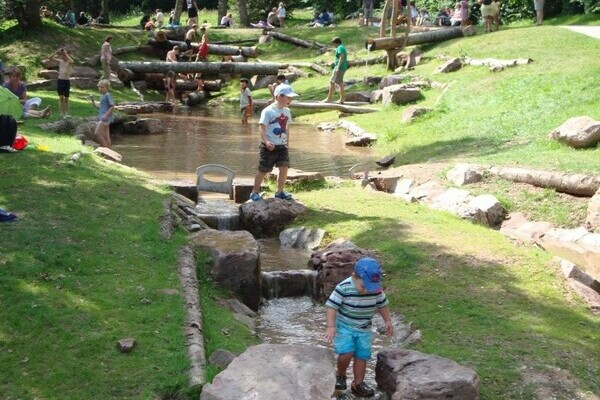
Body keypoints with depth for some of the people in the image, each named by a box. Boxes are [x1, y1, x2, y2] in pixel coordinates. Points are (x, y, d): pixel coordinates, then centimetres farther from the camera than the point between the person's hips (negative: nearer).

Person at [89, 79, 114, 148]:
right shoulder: (102, 96, 16)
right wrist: (93, 102, 10)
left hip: (106, 118, -10)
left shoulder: (107, 95, -11)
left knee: (97, 133, -16)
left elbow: (112, 106, -16)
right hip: (102, 118, 10)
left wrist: (106, 115, -23)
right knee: (105, 136, 9)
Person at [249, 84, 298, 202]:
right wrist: (266, 142, -30)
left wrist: (287, 143, 16)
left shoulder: (286, 111, 8)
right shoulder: (268, 111, -13)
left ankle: (280, 192, 12)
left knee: (284, 167, -4)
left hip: (282, 146, 6)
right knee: (263, 170, 1)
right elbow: (262, 128, -17)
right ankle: (254, 192, 16)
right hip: (269, 147, -6)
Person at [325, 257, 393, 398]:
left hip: (364, 329, 4)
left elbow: (382, 305, 9)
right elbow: (331, 306, -21)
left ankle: (358, 384, 20)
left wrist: (388, 321, 8)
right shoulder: (344, 288, -25)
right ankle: (340, 375, 9)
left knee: (362, 356, 3)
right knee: (346, 353, -19)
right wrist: (331, 327, -28)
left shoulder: (376, 290, -10)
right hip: (344, 326, -4)